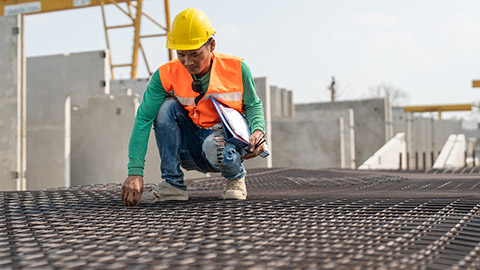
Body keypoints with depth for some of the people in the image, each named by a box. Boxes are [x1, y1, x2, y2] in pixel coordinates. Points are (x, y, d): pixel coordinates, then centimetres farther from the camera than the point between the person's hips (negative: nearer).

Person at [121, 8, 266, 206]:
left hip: (229, 136, -2)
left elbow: (253, 105, 2)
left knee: (215, 147, -38)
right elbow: (143, 120, -20)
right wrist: (135, 173, -30)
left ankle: (236, 177, 0)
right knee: (167, 106, -24)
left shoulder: (236, 68, -13)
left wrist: (258, 130, -21)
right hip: (191, 150, 2)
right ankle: (172, 184, -13)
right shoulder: (166, 75, -15)